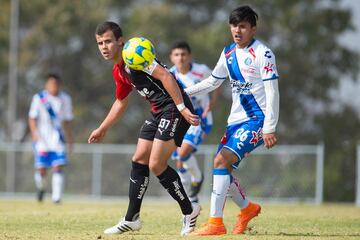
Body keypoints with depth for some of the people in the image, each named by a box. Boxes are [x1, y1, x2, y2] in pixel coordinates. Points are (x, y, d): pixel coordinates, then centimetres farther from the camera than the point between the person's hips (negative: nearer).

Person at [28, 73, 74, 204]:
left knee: (58, 167, -10)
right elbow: (32, 118, 0)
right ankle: (41, 188, 27)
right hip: (42, 139, -2)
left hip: (58, 139, 2)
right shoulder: (39, 98, -1)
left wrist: (69, 139, 15)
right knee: (41, 169, -3)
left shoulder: (65, 99, 9)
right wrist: (34, 133, -15)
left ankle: (56, 197, -9)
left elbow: (67, 121, 17)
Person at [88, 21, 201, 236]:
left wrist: (182, 108, -27)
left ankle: (189, 212, 4)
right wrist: (103, 129, 34)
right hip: (158, 112, 10)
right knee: (139, 160, 9)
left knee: (156, 164, -12)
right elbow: (121, 102, 30)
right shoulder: (119, 71, 15)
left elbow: (165, 76, -24)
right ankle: (131, 220, 17)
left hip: (175, 108, -10)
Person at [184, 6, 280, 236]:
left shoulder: (263, 53, -11)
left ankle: (216, 222, -22)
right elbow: (213, 81, 25)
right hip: (236, 120, 8)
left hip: (257, 119, -8)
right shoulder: (228, 52, 11)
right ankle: (248, 208, 32)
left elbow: (272, 92, -14)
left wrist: (269, 128, -19)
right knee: (222, 169, 5)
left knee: (221, 161, -22)